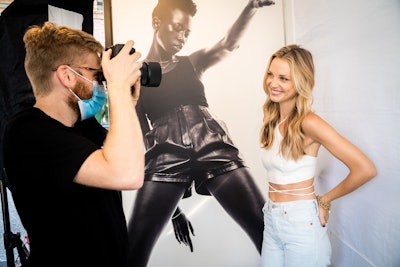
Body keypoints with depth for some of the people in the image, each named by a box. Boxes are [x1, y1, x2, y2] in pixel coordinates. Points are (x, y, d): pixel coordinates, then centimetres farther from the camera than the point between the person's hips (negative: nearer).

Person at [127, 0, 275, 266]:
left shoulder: (193, 63, 20)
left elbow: (229, 43, 2)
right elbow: (137, 134, 12)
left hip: (214, 149, 2)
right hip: (167, 159, -1)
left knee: (268, 228, -3)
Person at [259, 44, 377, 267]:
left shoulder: (308, 123, -18)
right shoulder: (272, 120, 3)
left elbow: (366, 169, -21)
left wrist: (325, 200, -9)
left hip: (301, 223, -6)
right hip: (271, 220, 6)